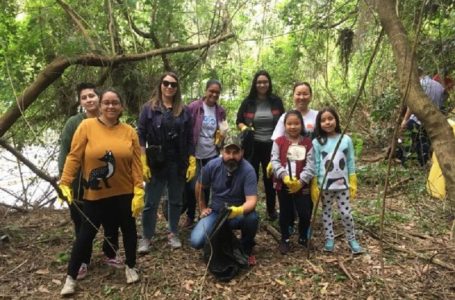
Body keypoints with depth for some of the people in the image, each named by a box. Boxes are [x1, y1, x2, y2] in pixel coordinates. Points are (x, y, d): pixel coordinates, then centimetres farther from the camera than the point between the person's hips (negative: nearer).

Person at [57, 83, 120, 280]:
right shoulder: (74, 123, -6)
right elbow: (64, 153, -5)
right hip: (81, 184, -2)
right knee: (83, 224, 11)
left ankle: (110, 254, 34)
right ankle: (83, 260, 30)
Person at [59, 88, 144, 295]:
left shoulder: (129, 131, -2)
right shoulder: (87, 126, -8)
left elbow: (136, 164, -3)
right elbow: (74, 157, -6)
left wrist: (139, 191, -7)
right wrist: (65, 183, -8)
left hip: (124, 193, 2)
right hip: (95, 195, -2)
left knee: (128, 229, 15)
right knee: (86, 234, 8)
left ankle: (130, 267, 37)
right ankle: (71, 277, 26)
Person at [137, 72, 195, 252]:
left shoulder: (184, 111, 5)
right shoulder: (149, 108, -1)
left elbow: (189, 139, 6)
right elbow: (141, 137, -4)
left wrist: (192, 163, 1)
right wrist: (143, 163, -11)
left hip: (178, 163, 2)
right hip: (156, 163, -2)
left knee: (176, 201, 13)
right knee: (151, 202, 5)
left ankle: (173, 234, 28)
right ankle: (146, 237, 19)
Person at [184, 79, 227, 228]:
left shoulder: (220, 111, 3)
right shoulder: (194, 107, -10)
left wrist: (222, 135, -6)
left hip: (212, 155, 3)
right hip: (195, 154, -3)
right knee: (191, 186, 1)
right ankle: (190, 216, 22)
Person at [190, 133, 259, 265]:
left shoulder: (248, 170, -21)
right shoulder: (212, 165, -12)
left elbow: (252, 200, -29)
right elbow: (199, 187, 6)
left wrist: (239, 210, -48)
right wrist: (202, 208, 7)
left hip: (239, 213, -1)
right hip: (216, 211, 2)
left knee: (252, 218, -36)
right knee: (196, 241, -19)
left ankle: (246, 248, -2)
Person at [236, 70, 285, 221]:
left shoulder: (276, 101, 1)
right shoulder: (248, 102, -2)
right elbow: (239, 121, 6)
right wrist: (243, 127, -16)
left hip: (271, 146, 1)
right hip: (252, 145, 0)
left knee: (270, 178, 11)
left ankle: (271, 209, 28)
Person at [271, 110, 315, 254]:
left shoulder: (308, 143, 2)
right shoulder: (279, 141, 0)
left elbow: (310, 164, -4)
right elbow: (275, 161, -7)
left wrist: (301, 180, -15)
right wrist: (284, 176, -21)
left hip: (302, 185, 0)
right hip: (283, 184, 0)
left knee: (305, 213, 2)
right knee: (285, 213, 12)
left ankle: (303, 238, 28)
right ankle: (285, 240, 30)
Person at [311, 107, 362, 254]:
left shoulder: (346, 140, -3)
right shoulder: (317, 142, -7)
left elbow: (351, 162, 2)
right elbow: (315, 165, -5)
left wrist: (353, 183, 1)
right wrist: (314, 186, -6)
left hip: (342, 184, 0)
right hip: (324, 185, 0)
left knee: (346, 213, 5)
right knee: (326, 213, 11)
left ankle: (352, 239, 24)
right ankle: (329, 239, 26)